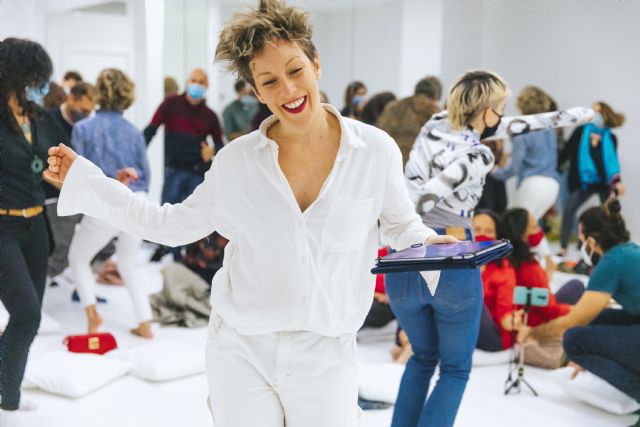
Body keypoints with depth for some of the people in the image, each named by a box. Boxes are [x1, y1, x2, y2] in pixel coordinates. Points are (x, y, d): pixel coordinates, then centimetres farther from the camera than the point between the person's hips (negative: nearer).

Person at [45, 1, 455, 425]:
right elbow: (174, 224, 8)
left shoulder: (376, 151, -7)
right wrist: (82, 179, 6)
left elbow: (402, 224, 9)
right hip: (241, 352, 1)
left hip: (325, 356, -1)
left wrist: (429, 245, -14)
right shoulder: (236, 161, -4)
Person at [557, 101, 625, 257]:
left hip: (604, 182, 0)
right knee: (569, 209, -15)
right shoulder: (581, 132, -5)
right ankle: (563, 247, -9)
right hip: (583, 182, 0)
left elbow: (612, 161, 0)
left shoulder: (610, 138, -3)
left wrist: (617, 181, -10)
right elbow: (566, 151, -4)